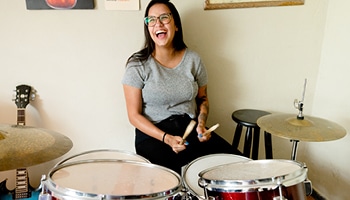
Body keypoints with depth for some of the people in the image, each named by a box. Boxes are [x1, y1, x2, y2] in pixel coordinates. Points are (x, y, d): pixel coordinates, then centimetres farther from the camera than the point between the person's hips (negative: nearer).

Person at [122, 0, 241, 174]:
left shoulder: (193, 59, 2)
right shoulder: (138, 65, -8)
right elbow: (134, 115, -7)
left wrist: (201, 123, -4)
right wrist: (166, 138, -19)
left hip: (191, 128, 4)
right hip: (153, 135, -3)